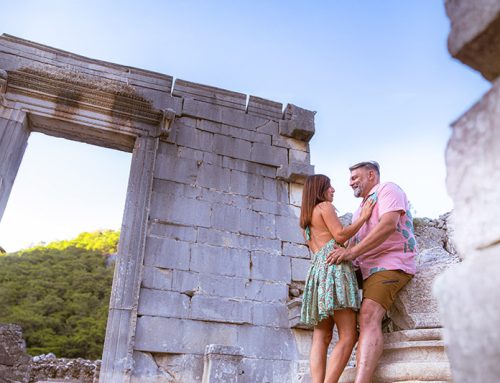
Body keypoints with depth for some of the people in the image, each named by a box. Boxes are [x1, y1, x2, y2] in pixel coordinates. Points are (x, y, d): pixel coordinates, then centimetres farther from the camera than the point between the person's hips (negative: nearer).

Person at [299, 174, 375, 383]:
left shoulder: (305, 219, 29)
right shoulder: (325, 206, 4)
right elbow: (340, 236, -6)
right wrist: (363, 217, 3)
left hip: (317, 268, 9)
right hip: (334, 265, -9)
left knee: (321, 337, -1)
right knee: (348, 336, -13)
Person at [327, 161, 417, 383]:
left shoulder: (387, 190, 2)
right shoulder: (360, 210, 29)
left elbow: (389, 224, -17)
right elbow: (353, 242, 22)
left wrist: (352, 252, -24)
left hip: (390, 264, -10)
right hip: (367, 269, 10)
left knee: (368, 317, -26)